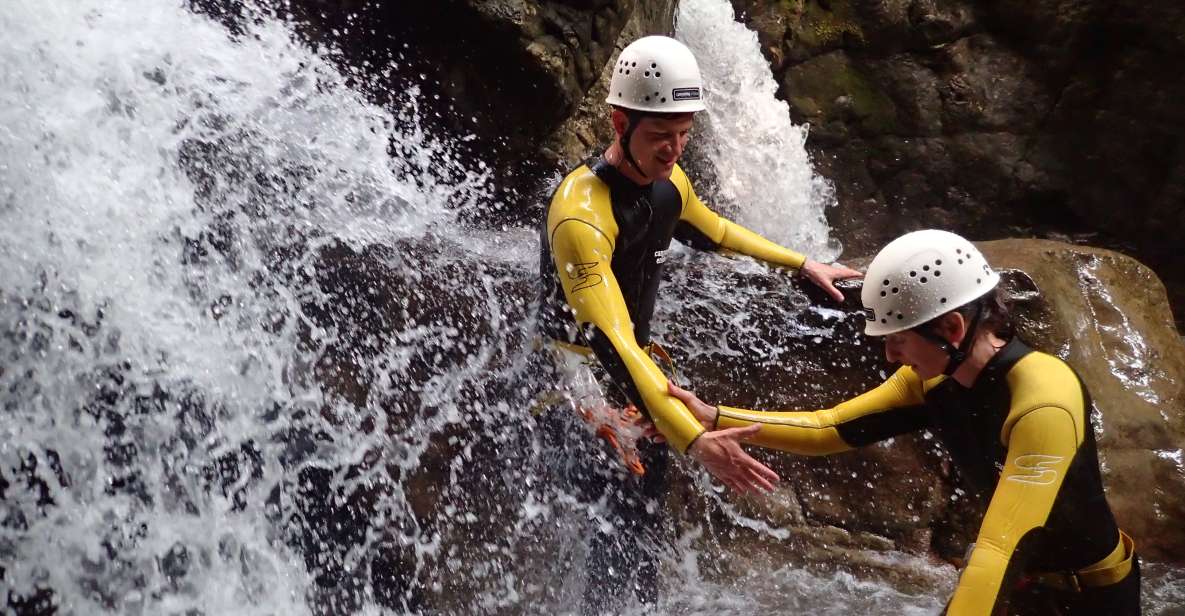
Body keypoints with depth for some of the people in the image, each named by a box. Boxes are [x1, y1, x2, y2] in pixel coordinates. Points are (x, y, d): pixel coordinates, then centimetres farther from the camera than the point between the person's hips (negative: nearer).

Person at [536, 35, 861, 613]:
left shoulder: (667, 181, -4)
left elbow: (713, 231, 19)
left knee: (646, 500, 15)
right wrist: (693, 439, -49)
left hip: (632, 363, 8)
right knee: (629, 517, -14)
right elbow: (609, 341, -41)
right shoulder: (580, 213, -31)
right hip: (575, 376, -8)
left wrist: (803, 264, 19)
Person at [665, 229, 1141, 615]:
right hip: (1013, 576, 6)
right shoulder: (931, 380, -10)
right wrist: (713, 418, -17)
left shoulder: (1043, 402, -32)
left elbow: (999, 545, -40)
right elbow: (829, 430, -10)